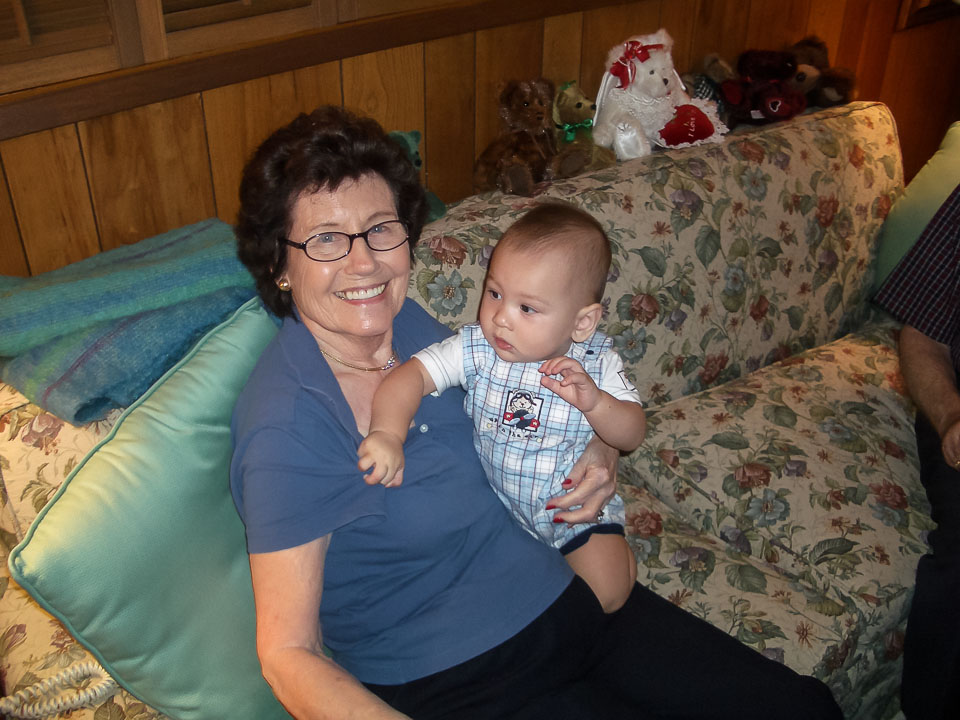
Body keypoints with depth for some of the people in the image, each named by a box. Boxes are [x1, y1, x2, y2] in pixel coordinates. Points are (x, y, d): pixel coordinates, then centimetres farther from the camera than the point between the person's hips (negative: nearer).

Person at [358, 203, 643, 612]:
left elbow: (633, 436, -14)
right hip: (495, 507, 2)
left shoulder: (597, 365, -15)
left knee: (606, 593, -13)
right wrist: (388, 432, -44)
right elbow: (412, 373, -26)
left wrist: (593, 401, -35)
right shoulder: (476, 350, -16)